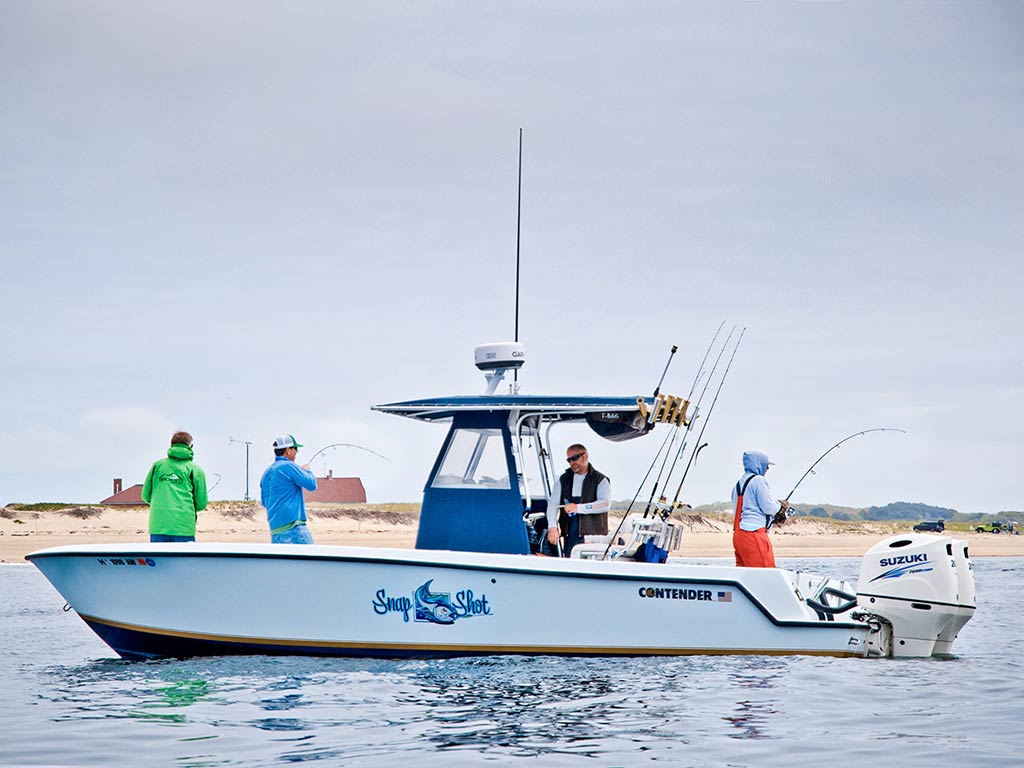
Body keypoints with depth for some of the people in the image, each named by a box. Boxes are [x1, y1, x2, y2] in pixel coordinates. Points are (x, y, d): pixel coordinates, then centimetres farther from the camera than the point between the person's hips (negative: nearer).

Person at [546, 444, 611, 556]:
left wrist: (578, 507, -20)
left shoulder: (600, 480, 4)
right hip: (569, 537, 4)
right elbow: (553, 503, 8)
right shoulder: (564, 479, 17)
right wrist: (552, 527, -9)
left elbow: (606, 504, -12)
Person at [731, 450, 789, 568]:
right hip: (753, 532, -9)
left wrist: (774, 518, 22)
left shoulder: (739, 484, 22)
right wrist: (780, 505, 12)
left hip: (738, 533, 9)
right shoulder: (758, 480, -6)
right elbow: (768, 508, -10)